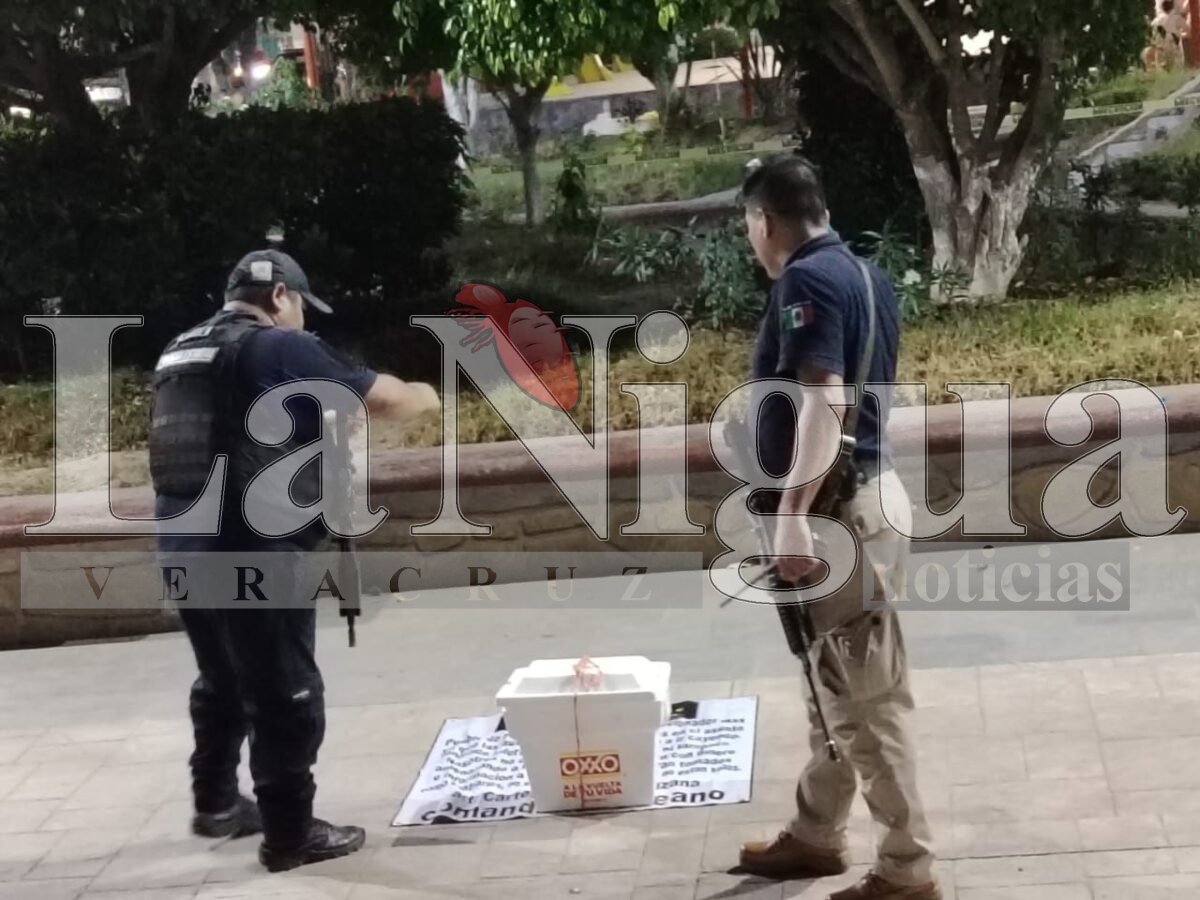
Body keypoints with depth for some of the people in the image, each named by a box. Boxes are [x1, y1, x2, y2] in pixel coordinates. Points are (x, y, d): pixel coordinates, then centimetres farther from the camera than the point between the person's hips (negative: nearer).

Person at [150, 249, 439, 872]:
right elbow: (384, 399, -6)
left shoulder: (177, 356, 16)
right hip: (255, 557, -8)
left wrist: (318, 421, 31)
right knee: (286, 696, 2)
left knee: (222, 683, 24)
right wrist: (424, 397, 16)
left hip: (183, 552, 8)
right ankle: (290, 835, 9)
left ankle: (216, 804, 36)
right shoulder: (281, 348, -9)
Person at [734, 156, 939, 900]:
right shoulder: (864, 273, 13)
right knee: (837, 684, 19)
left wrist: (793, 516, -32)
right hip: (862, 491, 10)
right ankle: (816, 836, 32)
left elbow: (823, 398, -27)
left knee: (867, 696, -3)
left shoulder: (806, 279, -16)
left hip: (839, 507, -10)